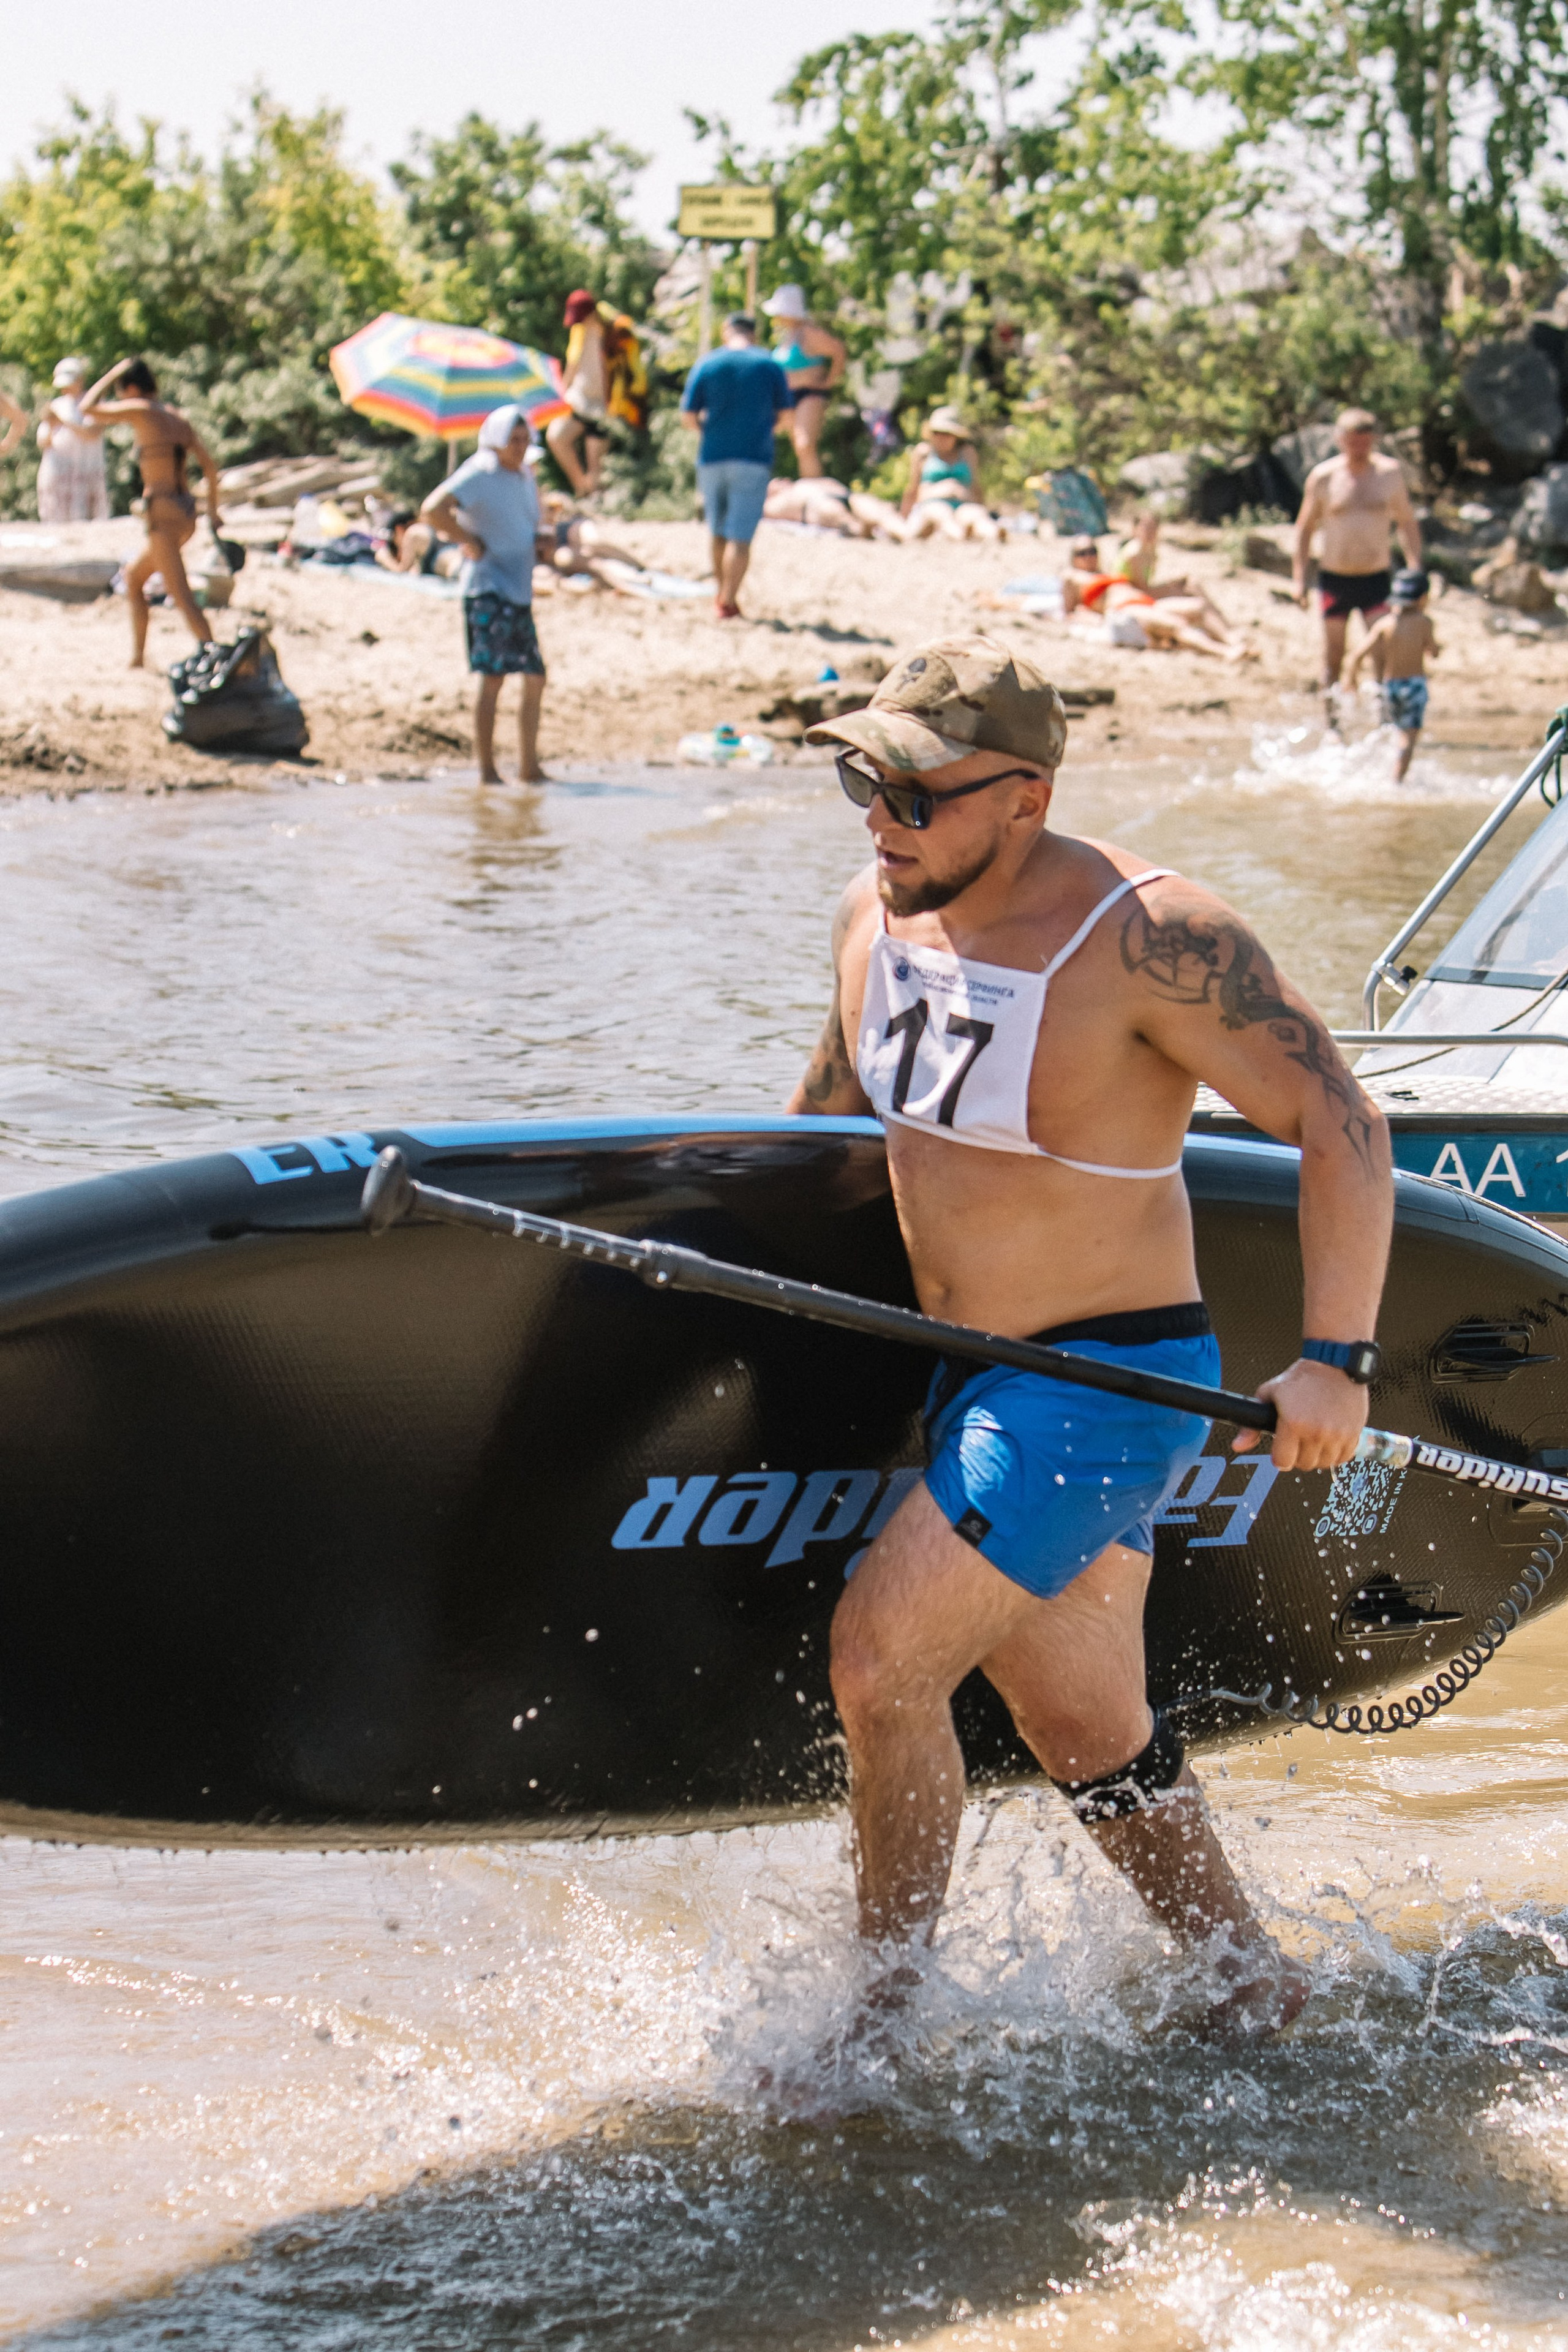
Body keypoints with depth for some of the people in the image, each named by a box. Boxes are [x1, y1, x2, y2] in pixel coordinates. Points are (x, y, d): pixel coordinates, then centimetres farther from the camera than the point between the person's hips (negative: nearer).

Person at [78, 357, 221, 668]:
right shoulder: (179, 418, 13)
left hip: (163, 512, -9)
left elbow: (88, 409, 1)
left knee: (183, 599, -14)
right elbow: (209, 464, 10)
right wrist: (213, 511, 17)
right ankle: (137, 656, 29)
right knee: (134, 576, 26)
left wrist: (113, 375, 11)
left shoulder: (140, 410, -7)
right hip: (186, 512, 9)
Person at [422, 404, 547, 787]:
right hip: (489, 590, -9)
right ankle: (487, 770, -12)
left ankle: (529, 766, 18)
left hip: (519, 593, 9)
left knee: (535, 679, 10)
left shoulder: (524, 474, 15)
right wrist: (471, 543, -18)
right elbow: (433, 510, -24)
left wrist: (541, 541, 13)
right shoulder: (479, 474, -11)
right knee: (492, 677, -12)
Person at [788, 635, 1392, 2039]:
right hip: (980, 1383, 8)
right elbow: (825, 1118, 20)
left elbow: (1341, 1129, -20)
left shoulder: (1148, 940, -21)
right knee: (1088, 1739, 15)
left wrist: (1334, 1360, -27)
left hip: (1111, 1383, -8)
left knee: (879, 1659, -12)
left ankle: (885, 2014, 5)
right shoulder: (877, 918, 1)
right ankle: (1259, 1997, 33)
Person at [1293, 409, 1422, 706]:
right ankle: (1332, 724, 17)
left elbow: (1407, 523, 9)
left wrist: (1415, 569, 0)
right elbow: (1305, 527, 5)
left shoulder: (1389, 472, -1)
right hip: (1334, 578, 0)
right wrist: (1300, 578, 1)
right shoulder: (1323, 477, -4)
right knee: (1333, 655, 6)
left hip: (1375, 578, 0)